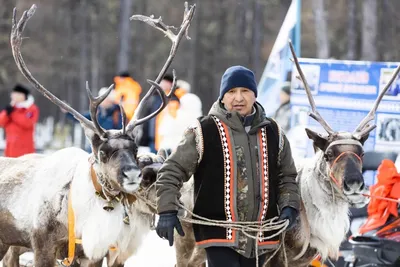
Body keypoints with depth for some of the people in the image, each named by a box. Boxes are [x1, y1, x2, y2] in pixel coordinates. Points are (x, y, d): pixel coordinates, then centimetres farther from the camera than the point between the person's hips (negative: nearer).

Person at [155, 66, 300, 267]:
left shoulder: (272, 133, 9)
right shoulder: (204, 131, -5)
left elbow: (287, 176, 20)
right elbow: (172, 171, -1)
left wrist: (289, 206, 3)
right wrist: (167, 211, -10)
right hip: (220, 233, -5)